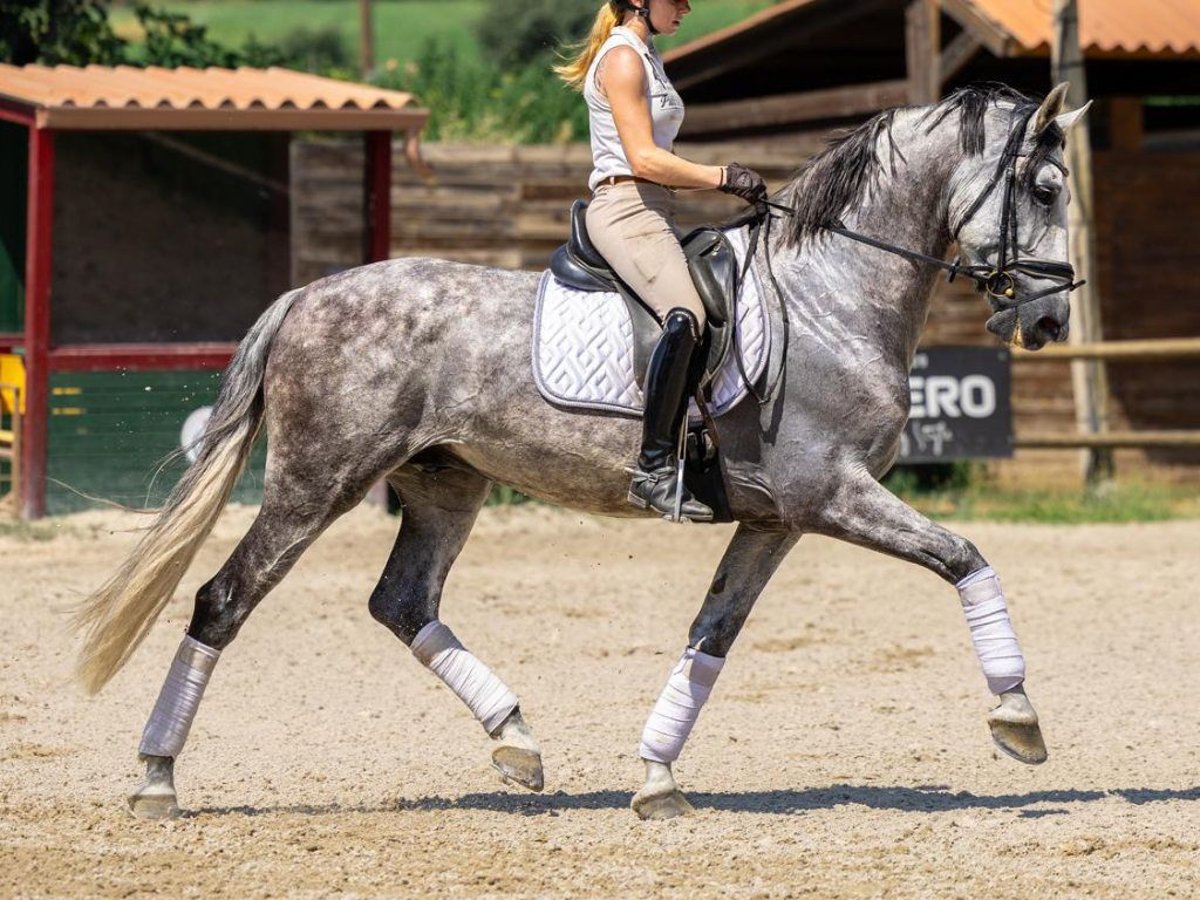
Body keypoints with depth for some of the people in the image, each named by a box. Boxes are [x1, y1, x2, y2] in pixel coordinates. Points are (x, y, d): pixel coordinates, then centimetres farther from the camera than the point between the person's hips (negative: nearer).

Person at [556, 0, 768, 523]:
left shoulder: (645, 57, 22)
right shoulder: (622, 58, -9)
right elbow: (644, 159, -17)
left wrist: (726, 181, 12)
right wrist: (723, 178, -12)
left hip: (652, 212, 11)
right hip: (625, 210, -11)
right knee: (684, 315, -31)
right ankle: (654, 470, -34)